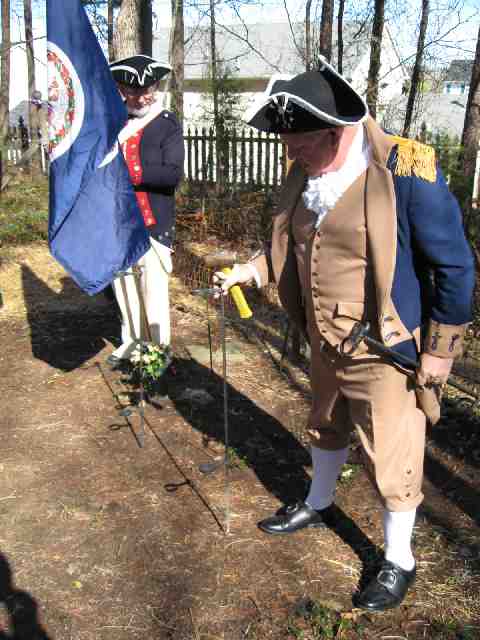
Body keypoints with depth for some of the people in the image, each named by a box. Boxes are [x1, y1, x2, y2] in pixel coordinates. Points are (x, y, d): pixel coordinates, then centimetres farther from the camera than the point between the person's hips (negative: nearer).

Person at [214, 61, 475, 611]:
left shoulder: (406, 172, -24)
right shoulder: (304, 172, -2)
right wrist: (246, 272, -2)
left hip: (385, 352, -6)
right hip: (325, 343, 7)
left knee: (391, 460, 7)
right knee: (325, 428, 26)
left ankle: (398, 562, 31)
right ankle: (318, 506, 53)